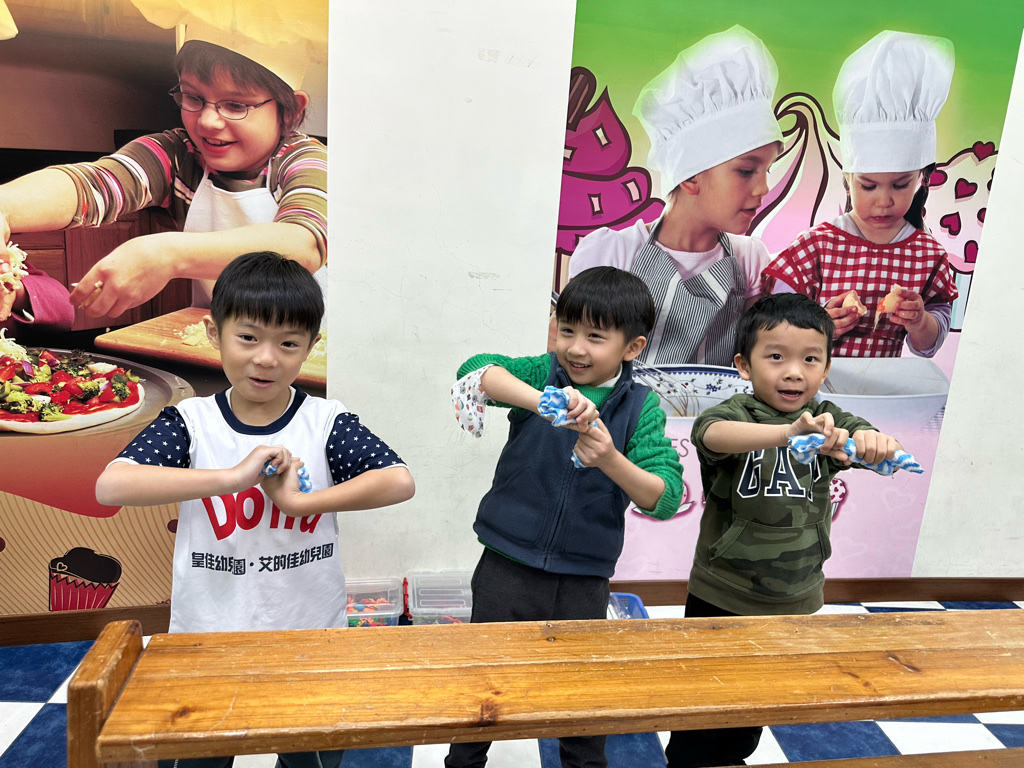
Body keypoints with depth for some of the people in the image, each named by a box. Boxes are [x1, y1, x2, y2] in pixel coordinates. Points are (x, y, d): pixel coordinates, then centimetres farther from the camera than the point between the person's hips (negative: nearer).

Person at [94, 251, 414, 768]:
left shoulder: (326, 422, -9)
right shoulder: (191, 423, -7)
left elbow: (399, 482, -22)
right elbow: (110, 486, -23)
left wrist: (300, 501, -25)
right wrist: (233, 476, -29)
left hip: (311, 639, 0)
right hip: (207, 640, 1)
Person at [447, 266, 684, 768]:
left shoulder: (642, 409, -7)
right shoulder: (544, 373, -7)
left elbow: (666, 498, -17)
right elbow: (476, 370, -26)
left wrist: (611, 461, -36)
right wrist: (540, 401, -42)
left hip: (585, 579, 0)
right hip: (508, 567, 0)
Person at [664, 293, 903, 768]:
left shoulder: (830, 423, -2)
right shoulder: (735, 413, -17)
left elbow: (878, 445, -18)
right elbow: (715, 434, -39)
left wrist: (874, 442, -42)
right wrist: (790, 431, -56)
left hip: (795, 600, 5)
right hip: (723, 598, -4)